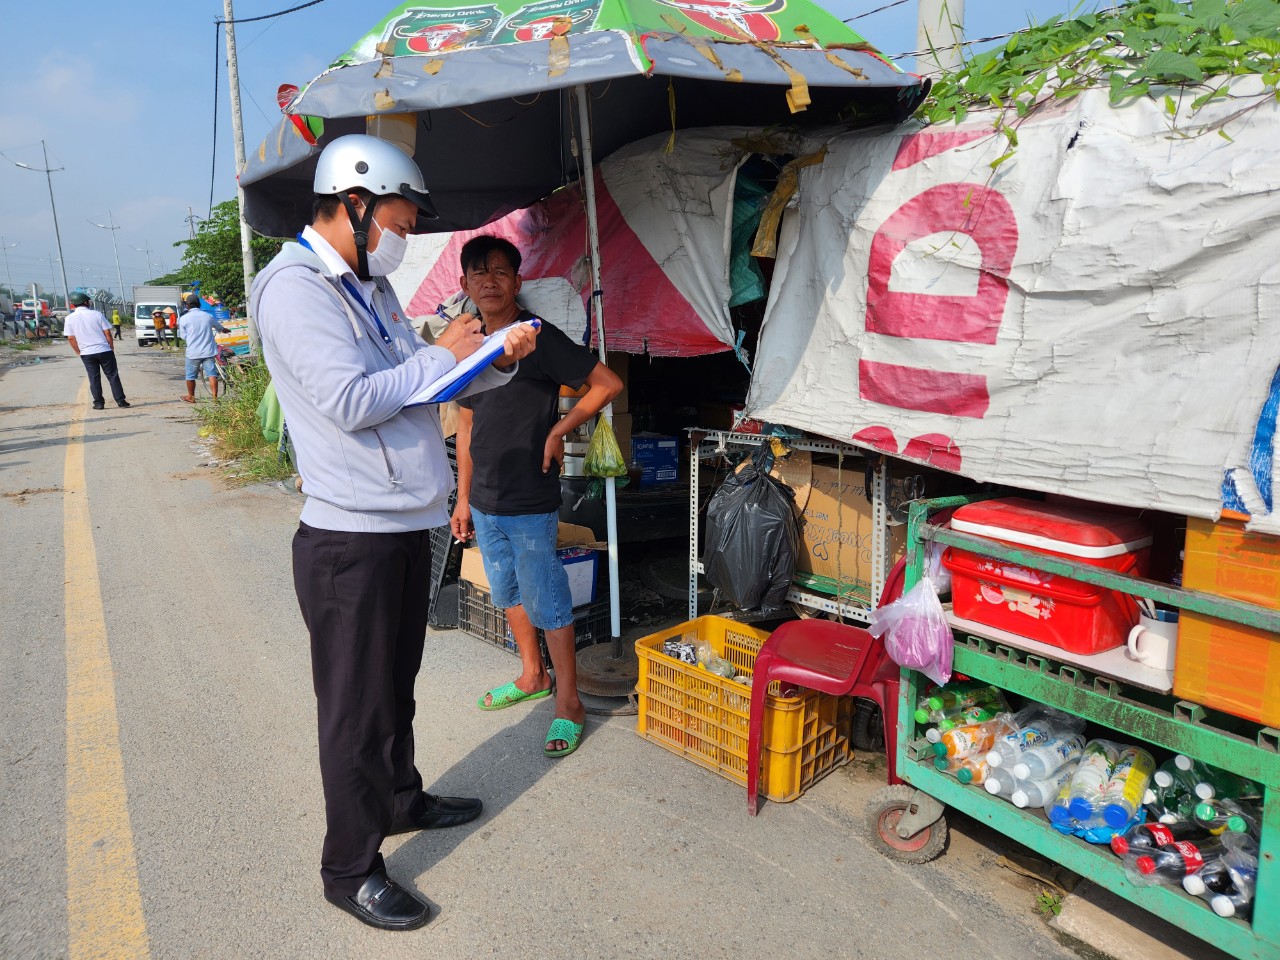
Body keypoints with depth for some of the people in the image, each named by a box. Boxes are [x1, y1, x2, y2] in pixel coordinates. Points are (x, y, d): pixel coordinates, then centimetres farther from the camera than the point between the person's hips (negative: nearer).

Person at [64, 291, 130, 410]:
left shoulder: (70, 318, 0)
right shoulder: (96, 314, -5)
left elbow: (71, 338, 1)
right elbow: (107, 333, -4)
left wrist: (78, 352, 14)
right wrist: (112, 347, 8)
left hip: (86, 353, 2)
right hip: (104, 351, -2)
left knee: (94, 378, 9)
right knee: (113, 376, 5)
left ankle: (98, 403, 9)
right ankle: (120, 400, 3)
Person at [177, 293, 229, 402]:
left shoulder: (184, 318, -5)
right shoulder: (208, 316, 6)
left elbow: (184, 336, 3)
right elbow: (219, 327, 26)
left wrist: (179, 327, 24)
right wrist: (224, 330, 50)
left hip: (193, 352, -2)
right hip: (209, 351, 2)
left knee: (190, 375, 12)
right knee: (212, 374, 1)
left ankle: (191, 397, 23)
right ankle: (215, 397, -5)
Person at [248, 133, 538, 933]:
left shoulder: (372, 288, 14)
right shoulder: (295, 288, -14)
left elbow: (428, 384, 17)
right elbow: (350, 401, -25)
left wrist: (498, 360, 1)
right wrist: (442, 353, -14)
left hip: (405, 523, 9)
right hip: (350, 536, -9)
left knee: (396, 681, 22)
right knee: (356, 703, 3)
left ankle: (401, 798, 42)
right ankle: (352, 868, 19)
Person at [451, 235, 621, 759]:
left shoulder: (539, 338, -12)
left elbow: (608, 384, -12)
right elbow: (467, 426, 14)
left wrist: (558, 431, -15)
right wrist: (463, 498, 14)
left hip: (531, 504, -7)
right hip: (485, 503, 7)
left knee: (547, 603, -1)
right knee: (508, 594, 19)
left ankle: (568, 703, 13)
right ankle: (533, 675, 38)